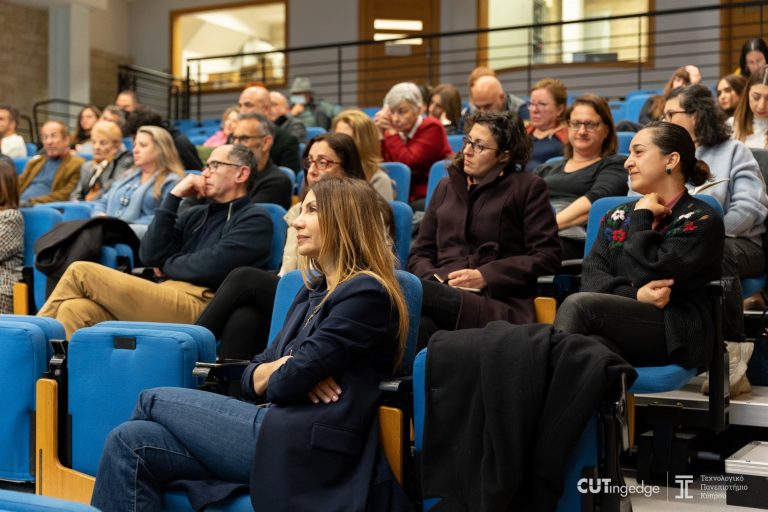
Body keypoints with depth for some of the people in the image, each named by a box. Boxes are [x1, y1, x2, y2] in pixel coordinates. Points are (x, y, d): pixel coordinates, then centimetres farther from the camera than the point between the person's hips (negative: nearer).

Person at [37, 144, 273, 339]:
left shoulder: (254, 220, 6)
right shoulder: (195, 215, 27)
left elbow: (210, 267, -8)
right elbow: (150, 255, 12)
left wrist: (168, 266, 9)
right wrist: (173, 197, 10)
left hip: (197, 306, -7)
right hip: (162, 299, 7)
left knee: (80, 272, -9)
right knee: (74, 310, -20)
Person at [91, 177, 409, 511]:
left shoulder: (366, 293, -10)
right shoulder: (313, 291, 20)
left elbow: (286, 384, -15)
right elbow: (252, 379, 15)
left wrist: (290, 371, 7)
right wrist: (282, 367, -6)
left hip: (304, 449, -8)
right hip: (281, 430, 8)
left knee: (152, 401, 2)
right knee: (131, 442, -8)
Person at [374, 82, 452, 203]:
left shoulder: (431, 128, -5)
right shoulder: (397, 130, 10)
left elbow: (407, 163, -17)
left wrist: (391, 131, -10)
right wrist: (380, 134, -4)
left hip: (429, 198, -5)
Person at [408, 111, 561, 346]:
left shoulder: (528, 187, 12)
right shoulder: (446, 186, 27)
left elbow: (547, 256, 3)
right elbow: (420, 253, 23)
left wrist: (485, 276, -7)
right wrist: (434, 280, -2)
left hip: (499, 304, -4)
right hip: (444, 294, 4)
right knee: (420, 323, -38)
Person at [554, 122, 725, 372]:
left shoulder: (702, 220, 4)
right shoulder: (617, 217, 23)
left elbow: (647, 273, -9)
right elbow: (592, 273, 7)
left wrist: (641, 219, 3)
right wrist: (635, 295, -11)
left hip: (674, 333, -4)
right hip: (619, 323, 4)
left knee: (578, 304, -29)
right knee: (591, 344, -36)